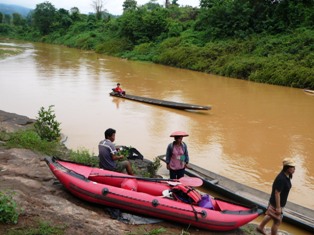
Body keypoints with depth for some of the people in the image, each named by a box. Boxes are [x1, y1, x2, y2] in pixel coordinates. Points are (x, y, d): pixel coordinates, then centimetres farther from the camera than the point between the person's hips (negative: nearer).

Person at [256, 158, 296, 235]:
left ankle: (260, 227, 48)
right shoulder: (281, 179, -31)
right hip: (276, 203, -10)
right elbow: (277, 193, -28)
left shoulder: (287, 176, -1)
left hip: (274, 202, 10)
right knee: (277, 221, 6)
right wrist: (278, 207, -24)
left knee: (270, 215, 28)